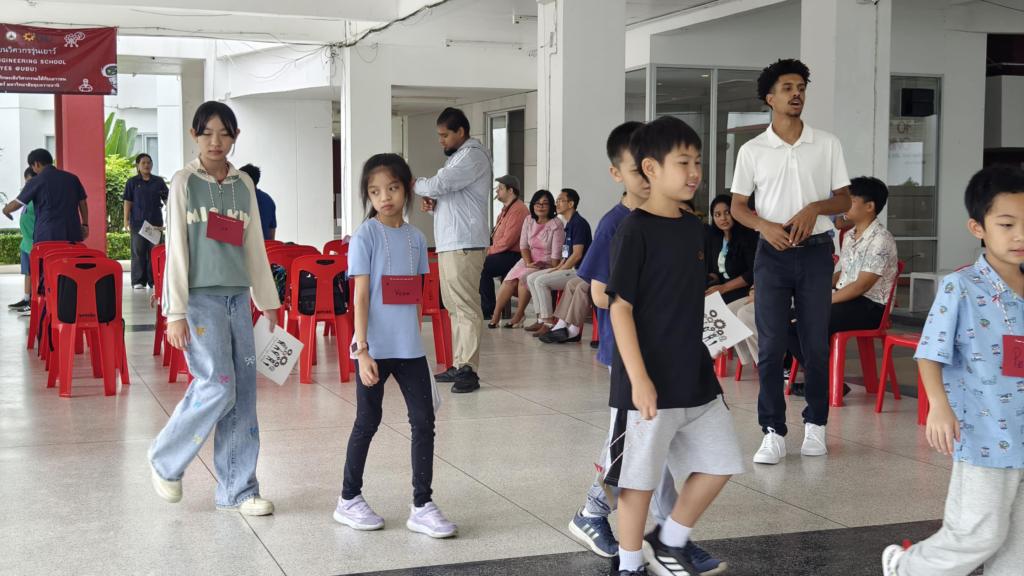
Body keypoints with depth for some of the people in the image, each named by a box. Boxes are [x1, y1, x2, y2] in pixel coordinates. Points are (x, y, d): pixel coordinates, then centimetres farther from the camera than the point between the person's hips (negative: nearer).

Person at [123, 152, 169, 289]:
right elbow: (128, 201, 3)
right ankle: (138, 281, 4)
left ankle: (154, 280, 8)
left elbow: (166, 199, 10)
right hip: (138, 222, -2)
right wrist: (126, 220, -2)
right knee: (138, 251, 0)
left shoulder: (158, 181, 9)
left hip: (156, 221, 2)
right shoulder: (132, 182, 5)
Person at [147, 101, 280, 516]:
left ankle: (237, 489, 10)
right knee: (218, 387, -13)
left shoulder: (244, 185, 12)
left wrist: (268, 303, 15)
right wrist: (175, 313, -10)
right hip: (200, 297, -5)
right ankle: (165, 460, 10)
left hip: (238, 297, 5)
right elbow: (176, 249, -5)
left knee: (243, 394, 2)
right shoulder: (185, 182, -1)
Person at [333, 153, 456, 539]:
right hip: (375, 348, -5)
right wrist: (362, 350, -16)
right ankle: (349, 500, 23)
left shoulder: (416, 238, 7)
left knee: (424, 421, 1)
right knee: (368, 422, 7)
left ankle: (422, 506, 9)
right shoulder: (365, 236, -8)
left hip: (409, 348, 5)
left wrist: (415, 339, 13)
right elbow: (360, 296, -11)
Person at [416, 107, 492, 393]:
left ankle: (469, 369, -11)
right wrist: (431, 201, 3)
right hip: (448, 243, 10)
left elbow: (440, 183, -17)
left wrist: (412, 184, 2)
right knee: (454, 307, 11)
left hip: (464, 245, -10)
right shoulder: (457, 156, 22)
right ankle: (459, 365, 16)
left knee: (466, 307, -11)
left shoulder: (472, 156, -9)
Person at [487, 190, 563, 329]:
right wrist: (529, 262, -10)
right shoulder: (529, 221, 8)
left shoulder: (556, 224, -8)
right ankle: (496, 314, -10)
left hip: (546, 263, -5)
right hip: (529, 260, 5)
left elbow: (556, 252, -13)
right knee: (510, 280, -19)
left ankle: (519, 313, -14)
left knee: (524, 277, -30)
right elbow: (523, 245, 5)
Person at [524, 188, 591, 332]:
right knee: (531, 279, 3)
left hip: (578, 271, -10)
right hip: (569, 268, 10)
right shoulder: (569, 223, 18)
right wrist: (558, 267, 7)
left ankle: (549, 322, -16)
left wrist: (560, 270, -13)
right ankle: (541, 318, 0)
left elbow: (577, 255, -19)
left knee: (541, 281, -22)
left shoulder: (579, 223, -13)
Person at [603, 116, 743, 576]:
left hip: (695, 375, 7)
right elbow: (620, 307, -16)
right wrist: (638, 378, -20)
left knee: (720, 464, 11)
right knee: (640, 477, 3)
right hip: (649, 380, -7)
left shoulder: (693, 227, 9)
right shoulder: (634, 230, -13)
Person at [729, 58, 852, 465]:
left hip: (816, 251, 1)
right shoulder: (752, 151, 2)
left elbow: (844, 199, 7)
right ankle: (773, 432, 2)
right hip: (773, 253, -1)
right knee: (771, 345, -3)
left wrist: (815, 208, -14)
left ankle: (815, 424, 19)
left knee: (816, 343, 5)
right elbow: (738, 206, 5)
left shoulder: (827, 144, 4)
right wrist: (765, 227, -14)